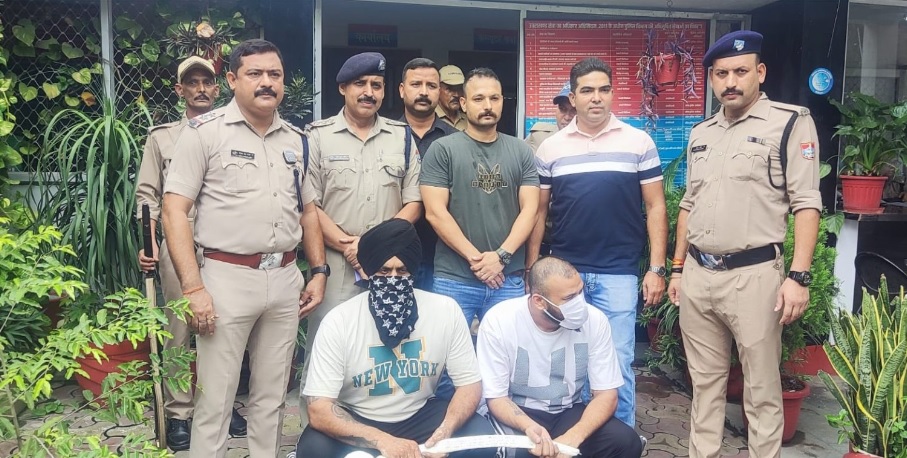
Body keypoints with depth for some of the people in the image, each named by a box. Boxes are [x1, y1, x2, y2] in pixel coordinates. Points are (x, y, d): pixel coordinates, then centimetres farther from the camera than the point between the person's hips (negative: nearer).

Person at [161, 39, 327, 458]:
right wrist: (193, 287, -17)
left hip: (285, 279, 5)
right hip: (227, 278, -5)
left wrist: (318, 272, 11)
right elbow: (174, 209, -10)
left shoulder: (295, 139, 11)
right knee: (215, 401, 4)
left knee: (272, 396, 15)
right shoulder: (204, 131, -5)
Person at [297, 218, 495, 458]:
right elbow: (318, 410, -23)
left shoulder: (446, 310, -13)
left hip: (420, 414, 2)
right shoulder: (338, 321, -19)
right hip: (356, 420, -1)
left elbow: (470, 383, -7)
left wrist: (444, 434, -26)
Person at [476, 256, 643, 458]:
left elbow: (606, 394, -9)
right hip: (518, 412, -3)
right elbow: (496, 398, -13)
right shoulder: (498, 321, -19)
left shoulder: (595, 320, -13)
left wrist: (573, 437, -28)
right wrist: (530, 427, -35)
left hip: (569, 412, 3)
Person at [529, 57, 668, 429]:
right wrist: (532, 267, 4)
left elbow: (655, 207, 2)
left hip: (619, 273, -2)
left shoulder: (639, 142, 1)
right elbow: (539, 210, 9)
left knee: (618, 364, 3)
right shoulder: (550, 148, 5)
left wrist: (657, 268, -4)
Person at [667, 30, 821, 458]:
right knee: (704, 383, 15)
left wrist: (799, 276, -15)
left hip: (753, 274, -5)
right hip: (698, 274, 6)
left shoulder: (790, 122, -3)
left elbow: (806, 204, -8)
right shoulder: (700, 133, 14)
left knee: (761, 390, 5)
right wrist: (678, 268, 16)